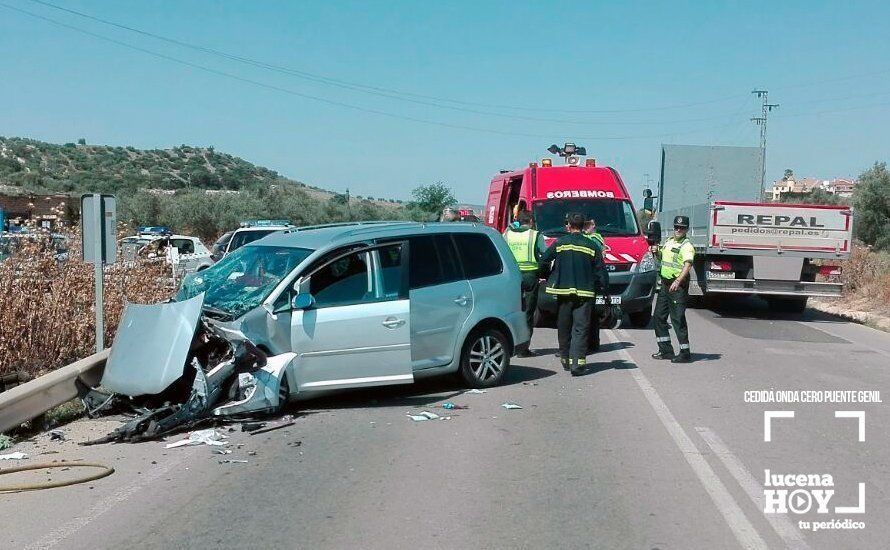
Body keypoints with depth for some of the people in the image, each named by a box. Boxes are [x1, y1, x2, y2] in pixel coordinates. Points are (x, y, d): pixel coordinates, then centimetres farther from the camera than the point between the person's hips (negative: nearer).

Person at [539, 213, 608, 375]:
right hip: (585, 293, 0)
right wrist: (602, 288, 15)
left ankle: (565, 359, 21)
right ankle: (578, 362, -12)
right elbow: (600, 270, 4)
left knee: (564, 328, 13)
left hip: (563, 291, 0)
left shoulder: (560, 243, 0)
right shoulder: (591, 246, 1)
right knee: (581, 328, -1)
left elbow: (543, 261, 3)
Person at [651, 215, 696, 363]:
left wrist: (678, 281, -44)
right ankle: (666, 350, 21)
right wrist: (656, 251, 8)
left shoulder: (687, 246, -13)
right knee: (659, 316, 11)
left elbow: (687, 265, -28)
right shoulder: (668, 241, 13)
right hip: (665, 284, 9)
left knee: (678, 319, -7)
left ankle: (685, 353, -1)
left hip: (678, 286, -9)